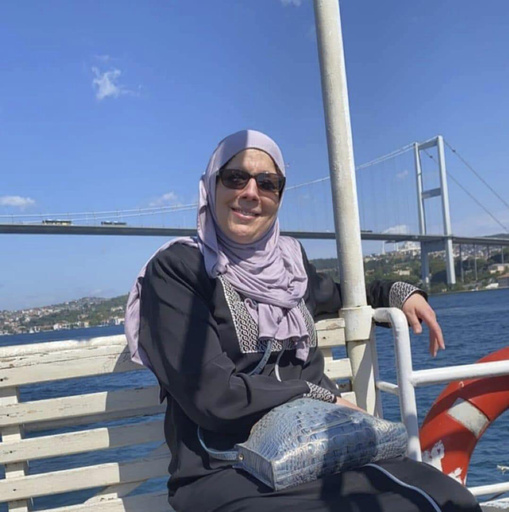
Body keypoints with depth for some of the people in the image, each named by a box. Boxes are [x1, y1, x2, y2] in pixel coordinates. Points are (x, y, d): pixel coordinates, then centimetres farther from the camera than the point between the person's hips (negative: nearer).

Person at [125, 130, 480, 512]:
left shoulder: (288, 259, 10)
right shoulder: (176, 269, -8)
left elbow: (336, 295, 34)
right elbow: (211, 394, -17)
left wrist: (397, 292, 18)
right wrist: (321, 397, -8)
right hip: (225, 473, -6)